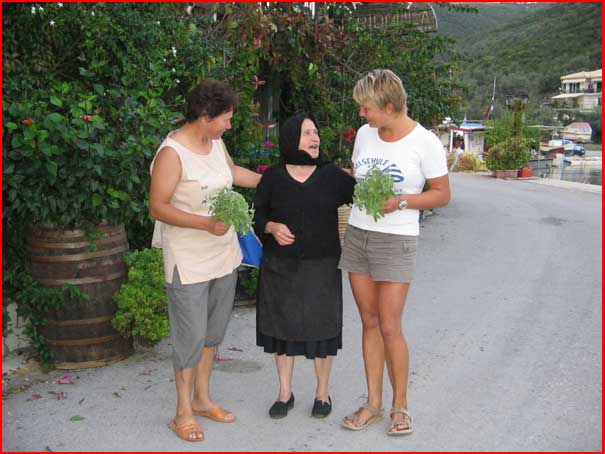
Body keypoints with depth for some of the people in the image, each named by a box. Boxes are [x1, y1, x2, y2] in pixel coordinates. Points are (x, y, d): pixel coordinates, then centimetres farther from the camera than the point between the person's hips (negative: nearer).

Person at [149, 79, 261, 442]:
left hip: (224, 254, 8)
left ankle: (202, 399, 31)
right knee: (191, 335, 0)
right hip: (189, 261, -8)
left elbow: (233, 172, 25)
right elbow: (158, 207, -19)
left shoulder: (216, 143, 5)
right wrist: (205, 223, -28)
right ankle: (183, 412, 16)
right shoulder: (172, 153, -19)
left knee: (213, 330, 16)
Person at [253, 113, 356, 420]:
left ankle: (322, 392, 24)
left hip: (321, 267, 0)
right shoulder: (273, 177, 1)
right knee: (282, 325, 8)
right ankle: (285, 392, 25)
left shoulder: (332, 176, 1)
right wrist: (272, 228, -15)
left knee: (321, 327, 5)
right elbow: (258, 216, 5)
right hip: (280, 267, 1)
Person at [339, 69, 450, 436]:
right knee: (369, 322, 9)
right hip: (357, 236, 5)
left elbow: (442, 194, -5)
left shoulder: (425, 142, -10)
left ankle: (400, 405, 16)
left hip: (396, 241, -5)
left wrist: (400, 201, -18)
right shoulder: (365, 134, 5)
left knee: (389, 327, -4)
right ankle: (374, 403, 20)